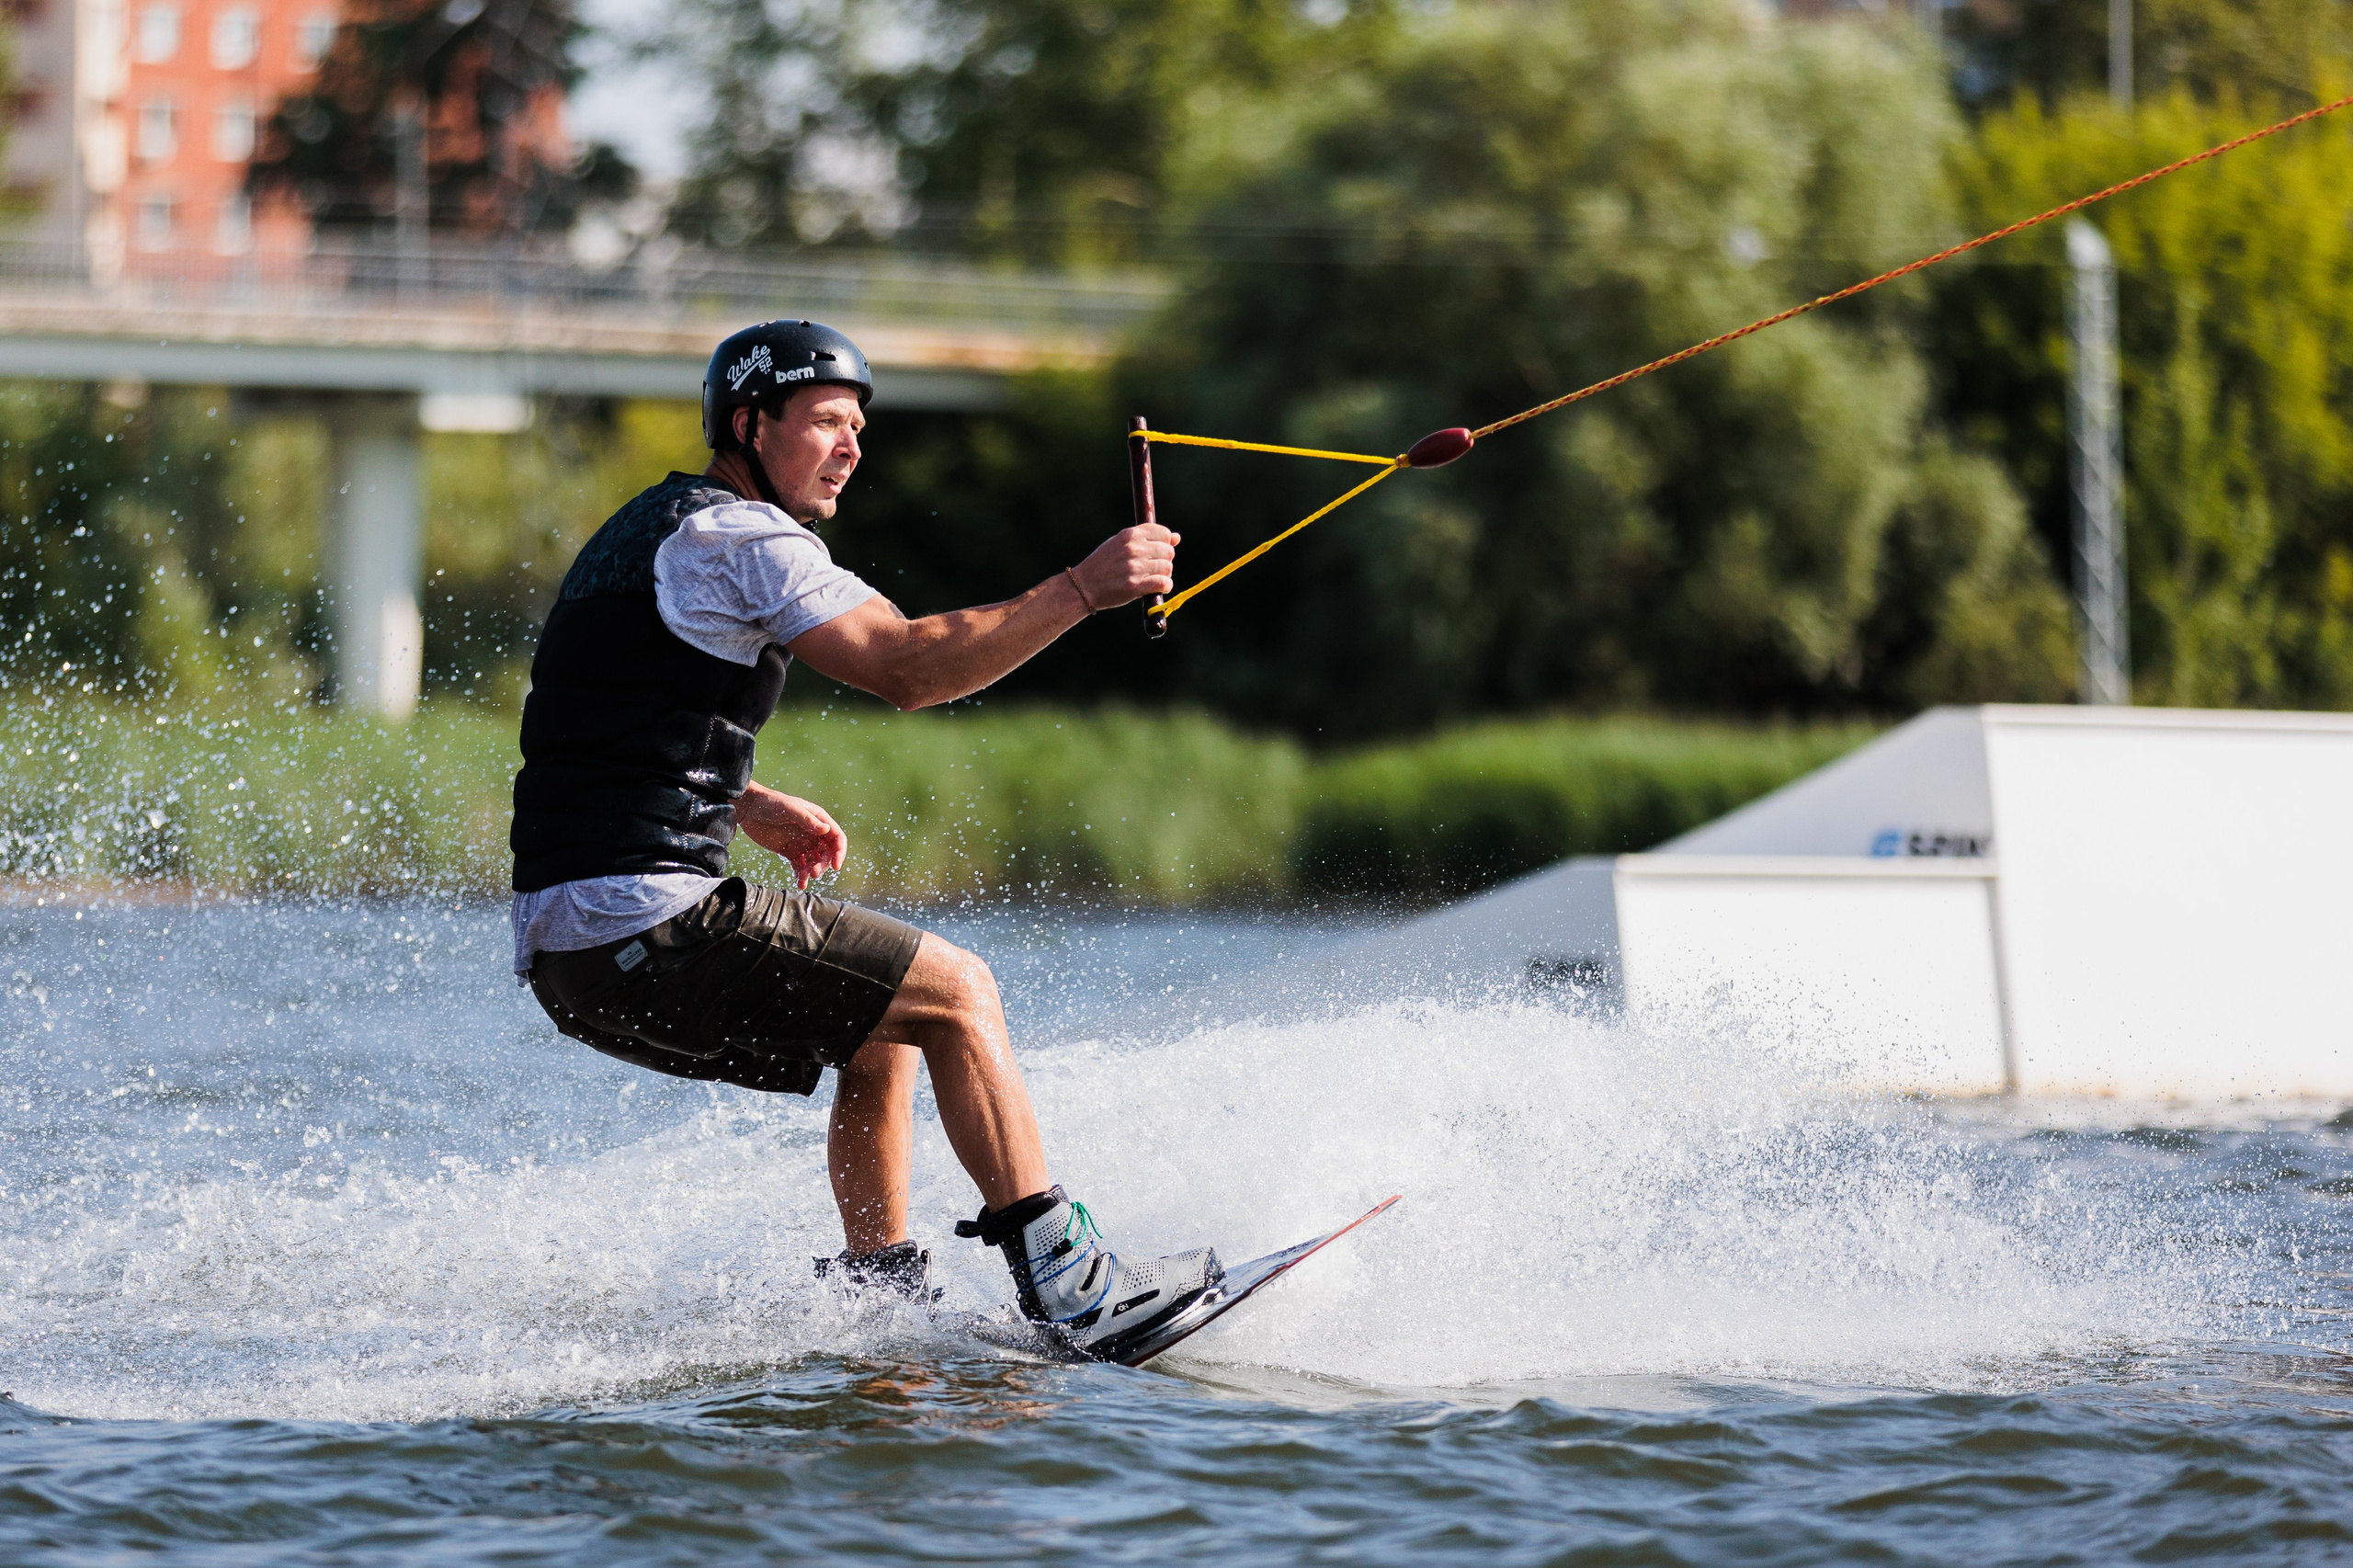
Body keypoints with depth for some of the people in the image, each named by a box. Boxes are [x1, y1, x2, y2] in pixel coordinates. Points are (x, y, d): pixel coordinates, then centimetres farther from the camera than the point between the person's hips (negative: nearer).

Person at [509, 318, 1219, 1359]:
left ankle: (881, 1291, 19)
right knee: (956, 992, -3)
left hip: (562, 953, 10)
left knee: (884, 1028, 23)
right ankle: (1061, 1278, -7)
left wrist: (749, 807, 27)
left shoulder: (646, 531, 23)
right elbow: (906, 668, -19)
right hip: (644, 924, -10)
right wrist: (1081, 590, -20)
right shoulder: (741, 535, -8)